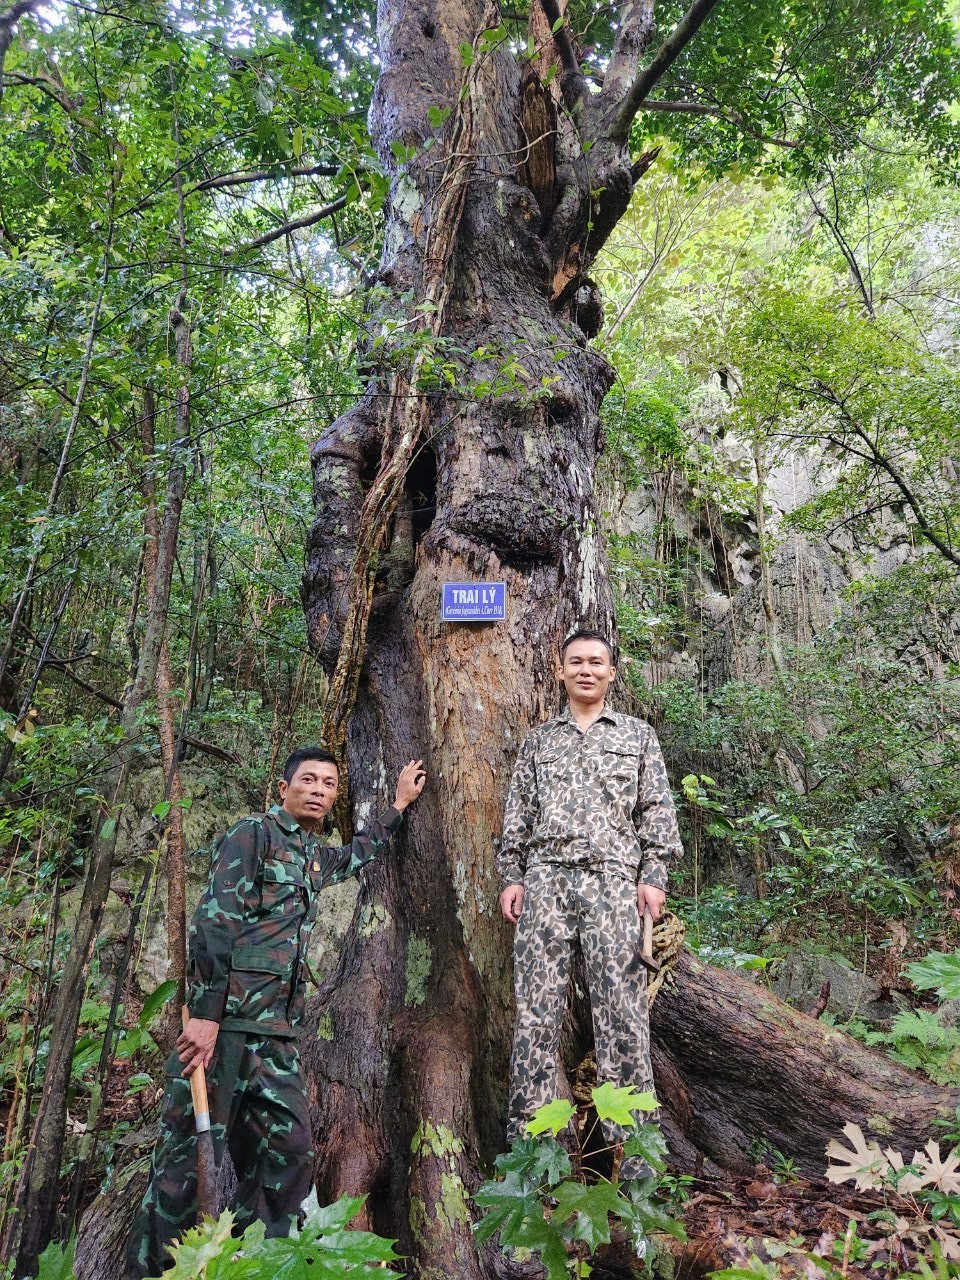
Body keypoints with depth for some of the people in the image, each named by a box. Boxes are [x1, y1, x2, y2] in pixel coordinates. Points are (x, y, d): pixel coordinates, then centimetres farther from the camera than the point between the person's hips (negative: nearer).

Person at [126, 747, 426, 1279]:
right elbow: (213, 922, -13)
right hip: (222, 1018, -8)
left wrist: (399, 803, 40)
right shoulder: (253, 834, -5)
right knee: (188, 1154, -3)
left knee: (288, 1154, 6)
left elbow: (358, 854, 40)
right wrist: (204, 1013, -20)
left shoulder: (314, 858, 18)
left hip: (277, 1031, 8)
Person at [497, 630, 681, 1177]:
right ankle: (527, 1136, 11)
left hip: (613, 879, -1)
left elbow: (658, 811, 7)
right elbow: (519, 815, 15)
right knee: (536, 1006, 1)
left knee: (622, 1007, -3)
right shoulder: (539, 739, 17)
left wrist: (654, 875, -2)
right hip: (545, 879, 2)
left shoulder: (638, 734, 13)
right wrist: (512, 876, 6)